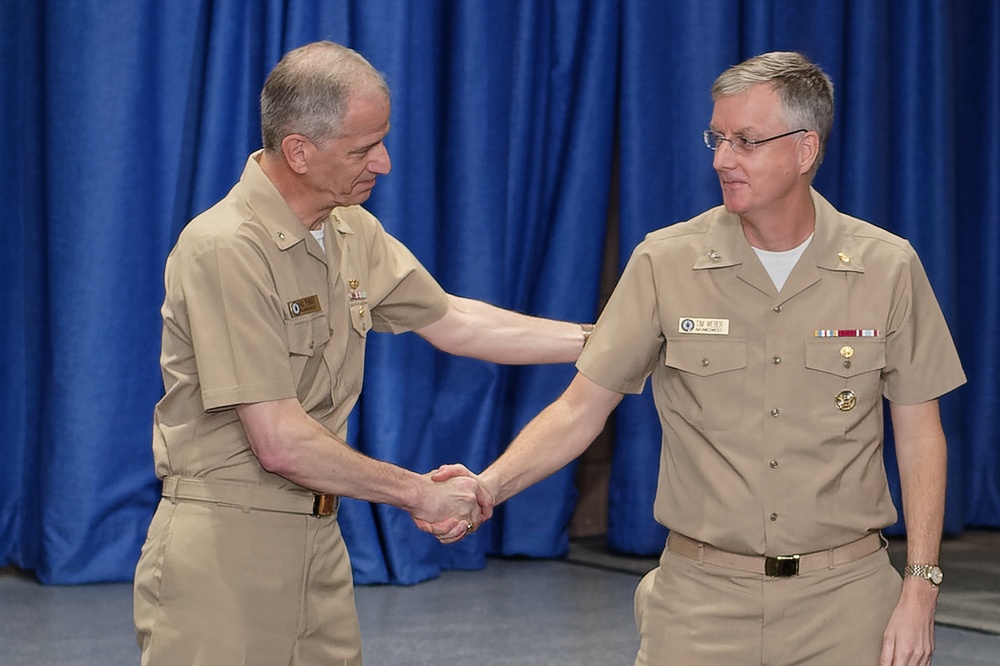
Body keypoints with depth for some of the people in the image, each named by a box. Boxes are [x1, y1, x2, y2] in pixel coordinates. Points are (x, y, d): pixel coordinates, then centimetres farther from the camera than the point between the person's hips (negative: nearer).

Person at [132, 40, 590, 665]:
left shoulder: (354, 232, 7)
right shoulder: (225, 250, -20)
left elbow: (451, 322, 20)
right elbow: (281, 444, -22)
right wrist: (421, 493, -11)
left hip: (319, 539, 7)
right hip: (224, 542, -7)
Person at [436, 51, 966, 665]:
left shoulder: (888, 268, -3)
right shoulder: (665, 263, -4)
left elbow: (920, 436, 1)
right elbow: (582, 407, -3)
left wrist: (920, 591, -4)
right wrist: (490, 486, -19)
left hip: (844, 595, 0)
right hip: (703, 598, 0)